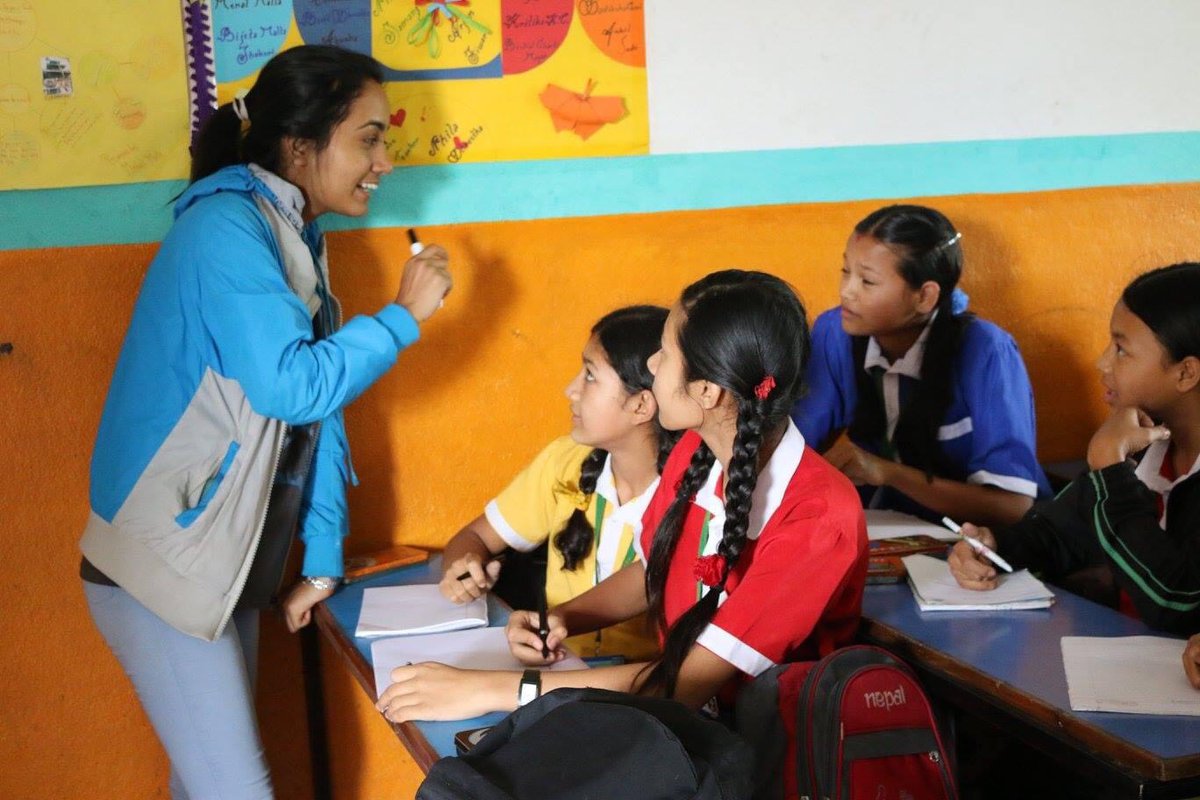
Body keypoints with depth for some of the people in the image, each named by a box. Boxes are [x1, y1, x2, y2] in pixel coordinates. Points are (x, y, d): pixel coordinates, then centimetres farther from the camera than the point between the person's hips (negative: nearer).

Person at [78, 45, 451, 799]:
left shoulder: (294, 236, 9)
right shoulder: (226, 227, -19)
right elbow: (294, 386, -28)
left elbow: (318, 408, 9)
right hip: (165, 562, -9)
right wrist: (404, 315, -14)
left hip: (228, 560, 9)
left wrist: (324, 558, 10)